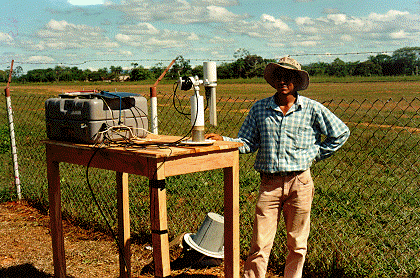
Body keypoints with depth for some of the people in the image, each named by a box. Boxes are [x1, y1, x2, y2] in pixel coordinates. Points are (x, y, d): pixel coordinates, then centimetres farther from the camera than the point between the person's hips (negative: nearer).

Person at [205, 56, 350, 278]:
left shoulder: (312, 109, 2)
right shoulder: (259, 109, 6)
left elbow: (341, 132, 10)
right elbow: (247, 143, 5)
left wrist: (316, 154, 7)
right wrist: (222, 141, -11)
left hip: (299, 182, 0)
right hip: (269, 183, 0)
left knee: (297, 243, 10)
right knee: (260, 244, -2)